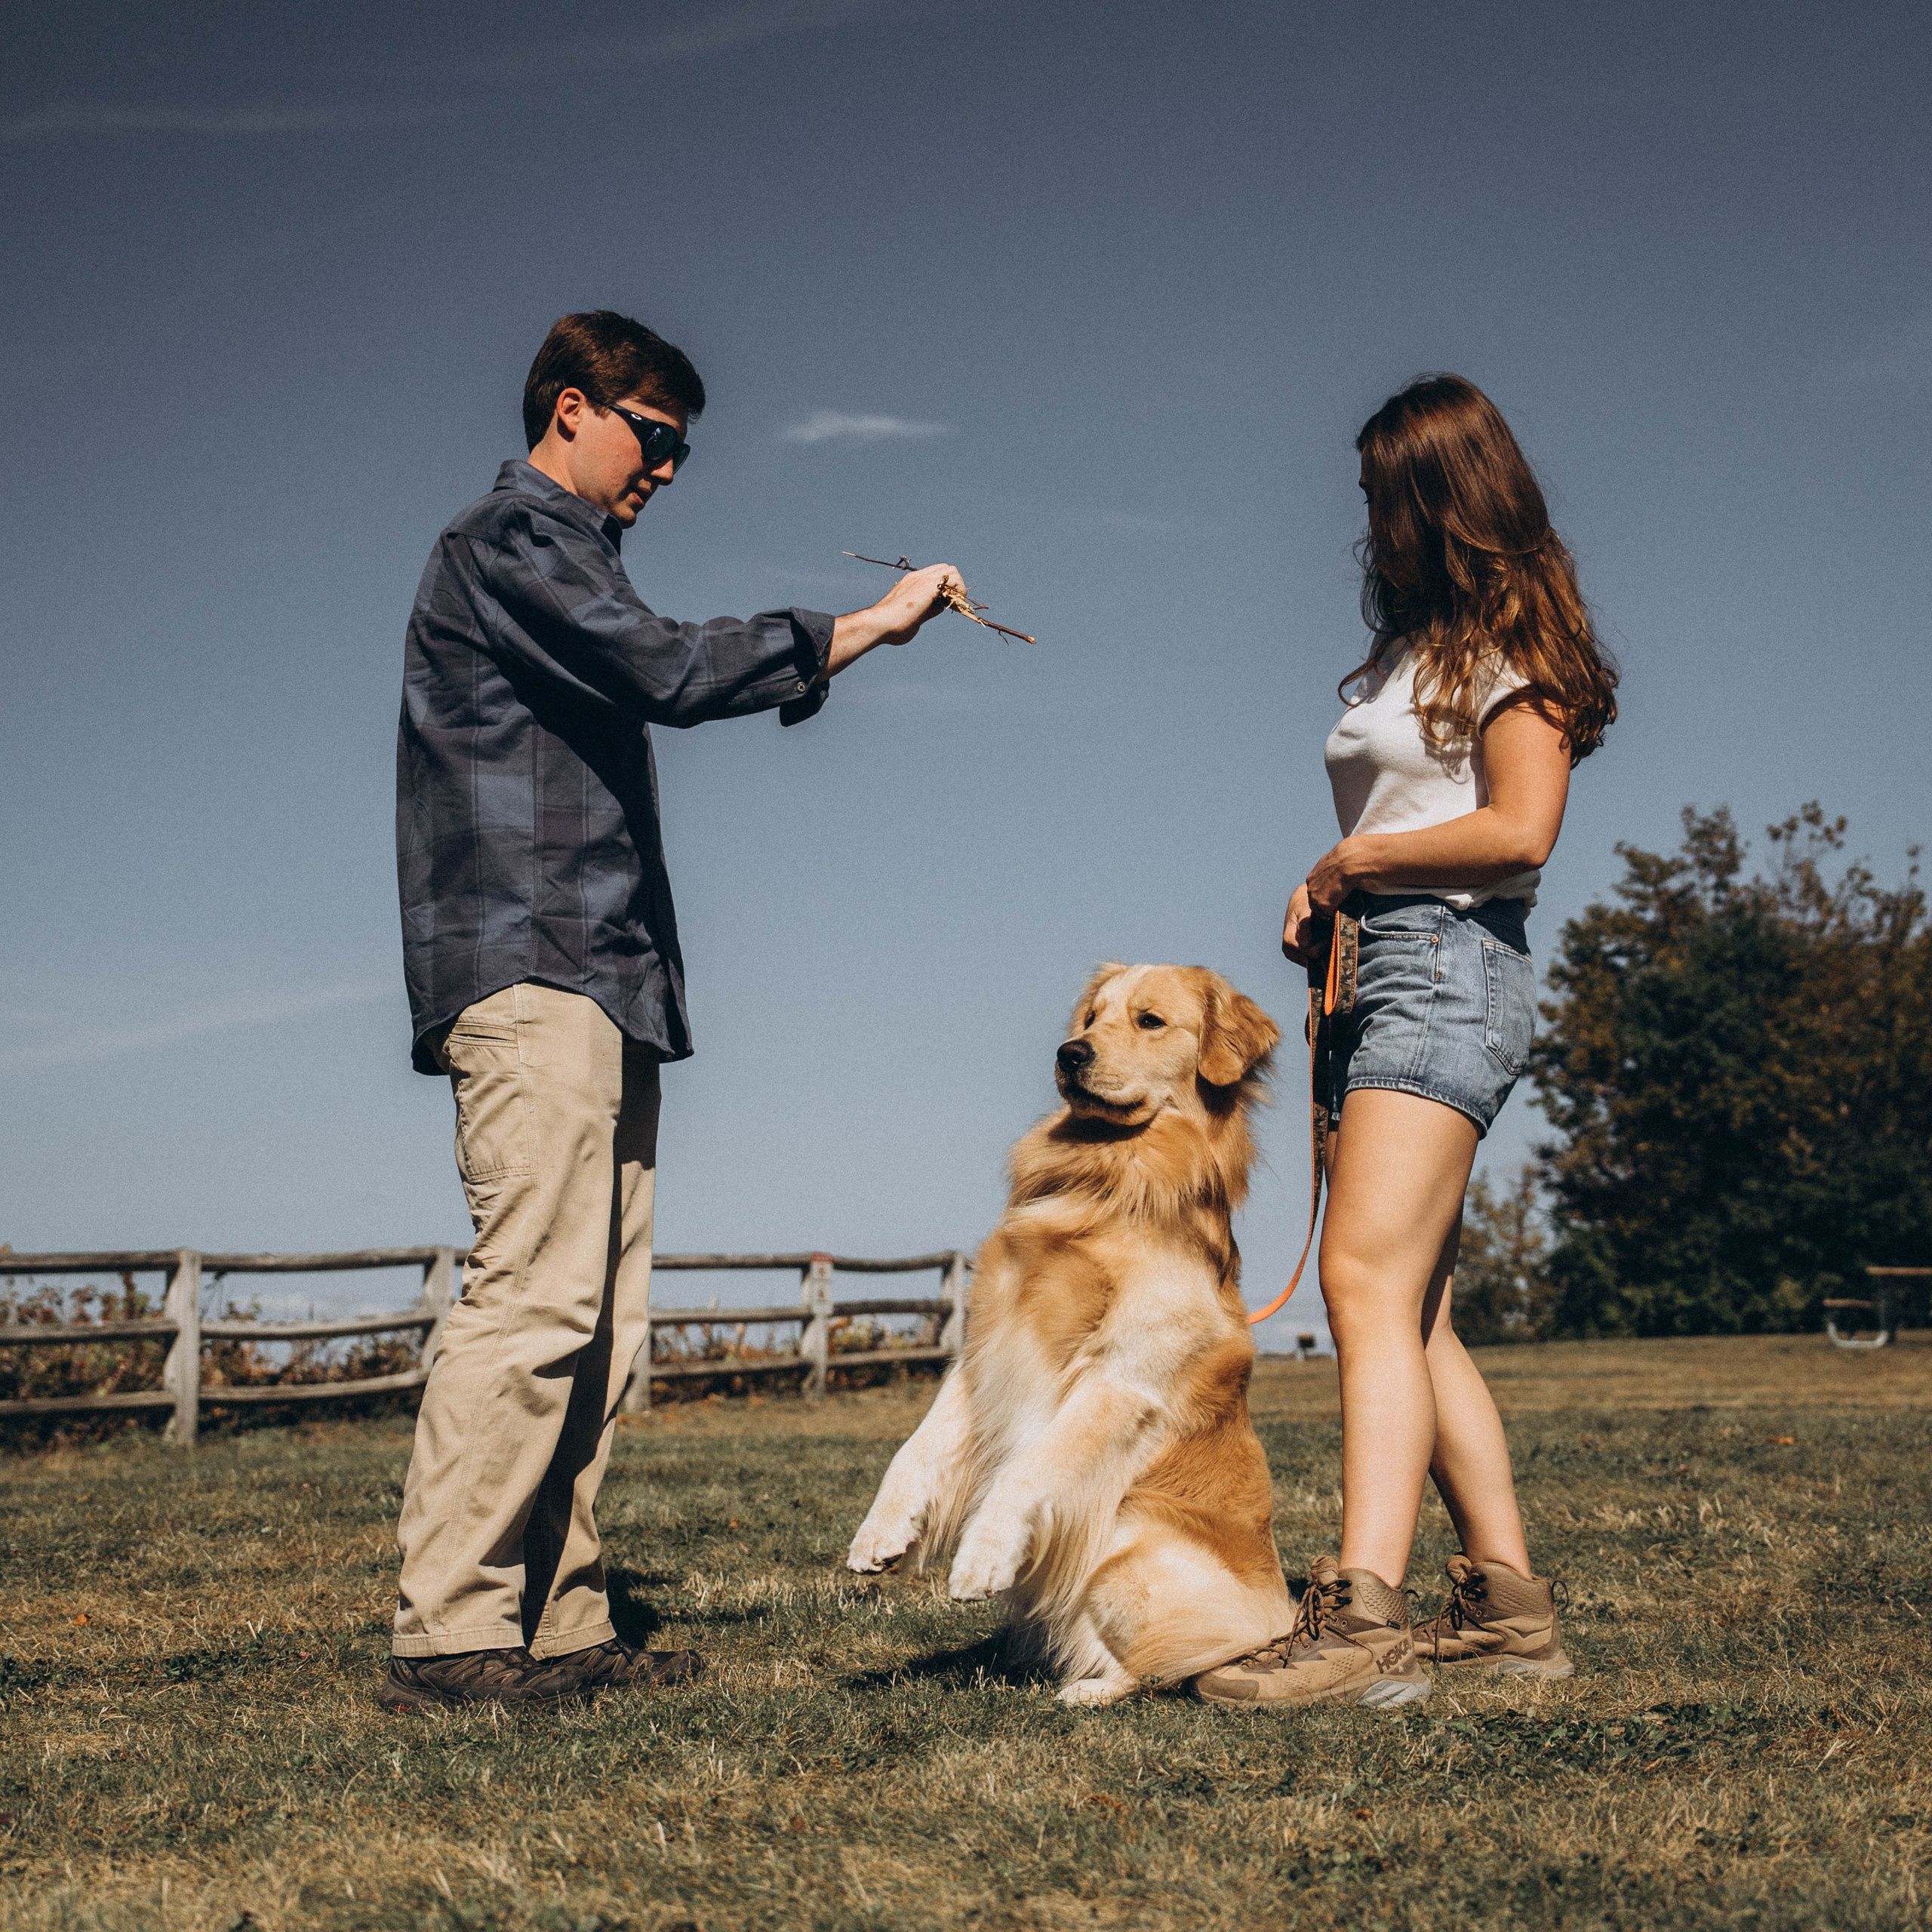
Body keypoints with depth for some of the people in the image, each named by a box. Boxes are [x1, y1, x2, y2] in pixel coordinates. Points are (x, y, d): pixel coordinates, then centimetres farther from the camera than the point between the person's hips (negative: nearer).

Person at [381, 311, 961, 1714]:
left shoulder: (559, 558, 30)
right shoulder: (515, 536, -1)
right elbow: (667, 670, -15)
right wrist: (866, 625, -10)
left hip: (596, 988, 10)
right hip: (532, 970, -10)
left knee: (597, 1319, 4)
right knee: (536, 1298, -16)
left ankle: (557, 1625, 4)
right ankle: (449, 1634, -15)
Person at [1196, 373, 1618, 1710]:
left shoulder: (1514, 638, -1)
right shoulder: (1413, 649, 25)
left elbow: (1519, 831, -13)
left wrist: (1353, 860, -6)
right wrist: (1325, 903, 5)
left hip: (1448, 970, -9)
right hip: (1375, 982, 9)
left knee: (1370, 1285, -22)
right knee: (1417, 1320, 5)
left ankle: (1362, 1619, -30)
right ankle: (1510, 1608, 10)